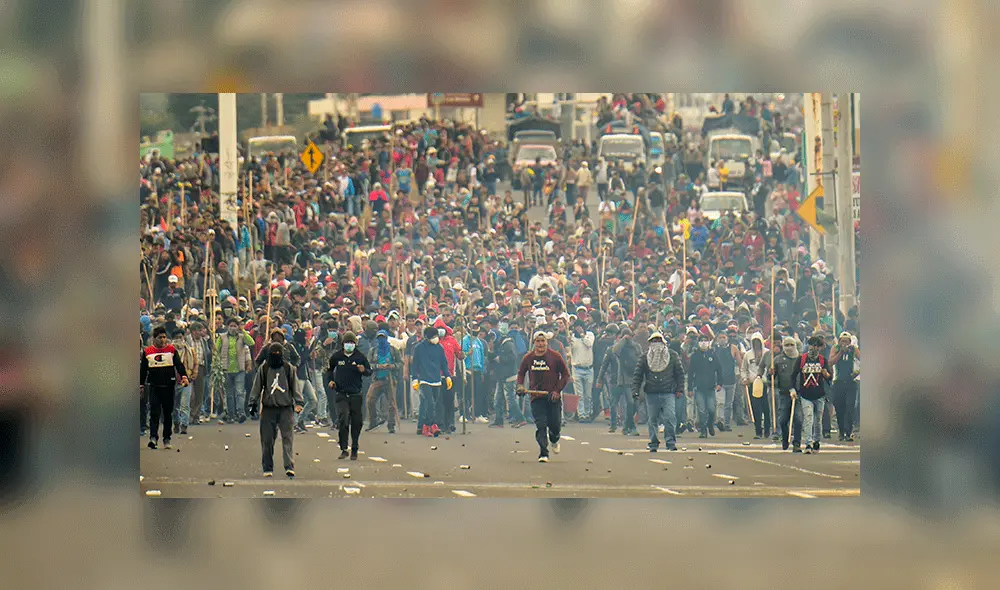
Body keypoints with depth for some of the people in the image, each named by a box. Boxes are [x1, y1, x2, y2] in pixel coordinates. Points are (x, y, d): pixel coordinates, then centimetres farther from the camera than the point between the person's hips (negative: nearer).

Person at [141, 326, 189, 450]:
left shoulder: (171, 349, 4)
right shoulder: (147, 351, 6)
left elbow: (179, 364, -1)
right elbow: (143, 369, 12)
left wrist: (184, 376, -16)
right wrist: (141, 384, 10)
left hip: (169, 387, 1)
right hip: (154, 387, -1)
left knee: (168, 413, 8)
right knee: (154, 412, -12)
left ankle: (167, 439, 17)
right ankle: (153, 437, -19)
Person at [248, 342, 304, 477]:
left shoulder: (289, 368, 5)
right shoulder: (263, 369, 7)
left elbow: (295, 386, 8)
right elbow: (257, 386, 12)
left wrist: (298, 402, 0)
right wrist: (253, 402, 6)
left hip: (286, 408, -1)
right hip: (268, 408, 1)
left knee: (287, 438, -11)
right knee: (267, 439, 2)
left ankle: (289, 466, -18)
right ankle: (267, 468, 11)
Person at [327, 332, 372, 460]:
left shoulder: (360, 357, 0)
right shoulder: (336, 356, 2)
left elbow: (369, 371, 9)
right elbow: (330, 370, 20)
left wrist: (363, 370, -14)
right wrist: (331, 380, 4)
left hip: (356, 395, 1)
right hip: (341, 394, -1)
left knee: (356, 423, 6)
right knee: (343, 419, -16)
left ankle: (354, 451, 19)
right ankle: (344, 449, -11)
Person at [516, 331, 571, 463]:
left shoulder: (555, 356, -4)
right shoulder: (528, 358, 3)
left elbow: (565, 374, 2)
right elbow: (521, 373, 20)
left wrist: (557, 390, -9)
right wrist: (520, 386, 2)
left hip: (553, 397, -1)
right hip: (536, 397, 1)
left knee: (555, 424, 4)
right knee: (541, 425, -9)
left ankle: (554, 440, 39)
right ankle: (543, 453, -8)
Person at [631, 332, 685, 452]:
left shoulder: (672, 356, 5)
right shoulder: (644, 357, 7)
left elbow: (680, 373, 10)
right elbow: (638, 375, 8)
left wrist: (680, 390, 3)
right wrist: (635, 391, -1)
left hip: (668, 393, -1)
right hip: (651, 393, 1)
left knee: (670, 418, -12)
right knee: (652, 420, 5)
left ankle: (671, 442, -5)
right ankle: (653, 444, 14)